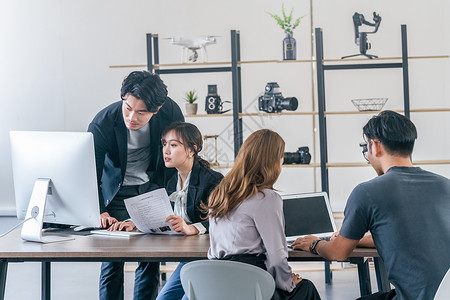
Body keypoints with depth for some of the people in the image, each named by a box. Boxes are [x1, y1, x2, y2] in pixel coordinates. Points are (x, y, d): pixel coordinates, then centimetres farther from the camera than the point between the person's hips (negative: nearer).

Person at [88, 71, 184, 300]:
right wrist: (99, 212, -35)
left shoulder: (170, 111, -21)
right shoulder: (102, 125, -27)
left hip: (153, 186, 2)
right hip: (118, 191, -2)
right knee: (113, 259, -8)